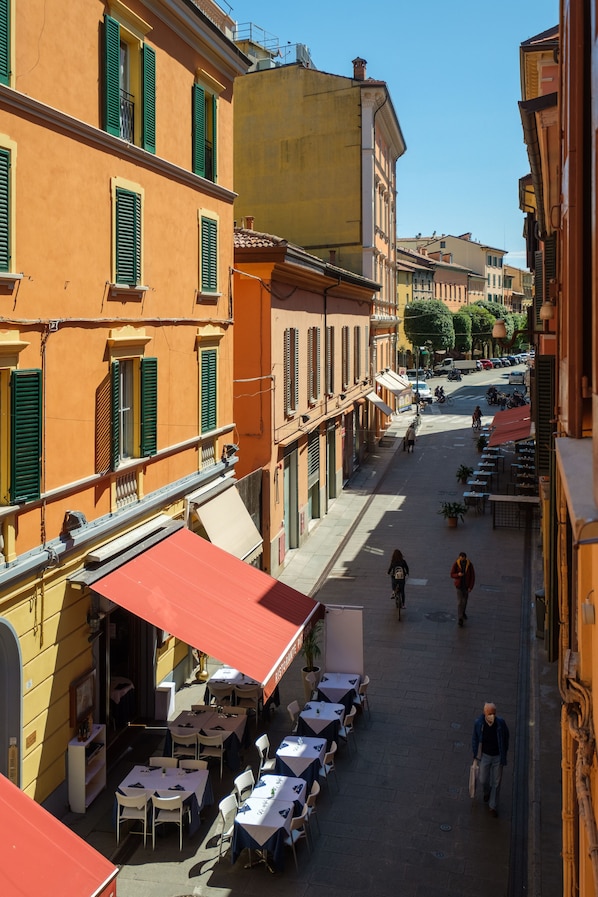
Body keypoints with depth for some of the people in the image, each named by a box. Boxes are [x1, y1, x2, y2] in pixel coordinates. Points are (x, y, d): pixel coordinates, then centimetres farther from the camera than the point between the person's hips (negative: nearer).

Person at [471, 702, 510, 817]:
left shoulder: (501, 723, -23)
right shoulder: (478, 723, -21)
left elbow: (505, 738, -5)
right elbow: (475, 739, -3)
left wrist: (504, 754, 2)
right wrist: (476, 754, 3)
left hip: (498, 757, -1)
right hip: (485, 756, 1)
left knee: (496, 782, 9)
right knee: (483, 780, 11)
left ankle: (493, 806, 28)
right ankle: (486, 793, 47)